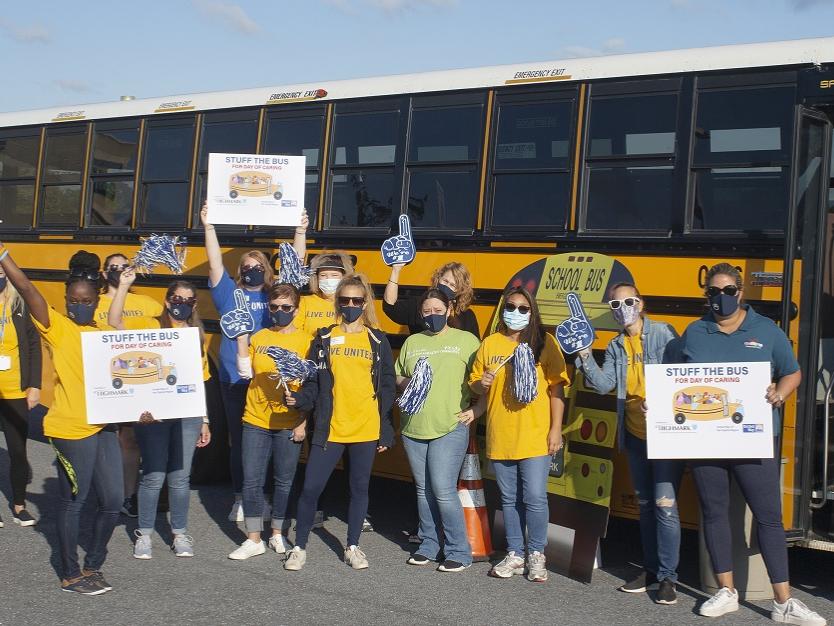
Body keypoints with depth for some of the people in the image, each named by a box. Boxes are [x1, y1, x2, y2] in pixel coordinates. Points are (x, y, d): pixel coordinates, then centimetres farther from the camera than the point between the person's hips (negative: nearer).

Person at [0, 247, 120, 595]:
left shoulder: (107, 332, 10)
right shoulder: (56, 327, -6)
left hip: (104, 426, 6)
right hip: (71, 429, -6)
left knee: (112, 501, 8)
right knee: (73, 501, 4)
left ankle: (92, 566, 27)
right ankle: (70, 575, 19)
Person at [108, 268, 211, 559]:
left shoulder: (196, 336, 13)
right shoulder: (148, 326, 2)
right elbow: (114, 323, -16)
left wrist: (204, 420, 12)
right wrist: (123, 286, -21)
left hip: (187, 414, 3)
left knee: (180, 477, 7)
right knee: (153, 476, -1)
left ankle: (179, 534, 21)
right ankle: (144, 535, 15)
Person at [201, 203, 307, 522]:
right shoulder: (230, 294, 6)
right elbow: (216, 263, -2)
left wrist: (300, 231, -4)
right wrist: (208, 227, -9)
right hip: (234, 381, -1)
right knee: (239, 442, 6)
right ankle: (240, 499, 16)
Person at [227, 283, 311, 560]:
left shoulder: (306, 341, -3)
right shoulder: (259, 337, 8)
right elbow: (246, 372, 3)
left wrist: (304, 423, -7)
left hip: (289, 424, -2)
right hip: (256, 421, 3)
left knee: (284, 481, 9)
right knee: (252, 481, 3)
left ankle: (278, 534, 25)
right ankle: (254, 539, 13)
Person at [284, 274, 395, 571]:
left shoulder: (378, 341, 5)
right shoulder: (324, 339, 5)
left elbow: (387, 389, 5)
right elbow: (314, 382, 6)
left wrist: (386, 432, 1)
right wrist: (300, 399, -15)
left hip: (366, 430, 0)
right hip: (329, 428, 0)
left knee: (359, 487, 10)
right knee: (311, 488, -2)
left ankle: (352, 546, 25)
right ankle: (299, 547, 15)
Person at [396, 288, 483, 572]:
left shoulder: (466, 340, 2)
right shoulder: (412, 342, 15)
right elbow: (396, 376, 19)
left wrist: (477, 409, -9)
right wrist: (406, 382, -3)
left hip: (450, 428, -5)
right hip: (414, 429, 5)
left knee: (443, 491, -10)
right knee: (424, 490, 12)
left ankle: (459, 552, 2)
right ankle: (428, 545, 24)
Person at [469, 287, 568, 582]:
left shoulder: (545, 341, 0)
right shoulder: (490, 343, 8)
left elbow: (556, 388, -2)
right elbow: (475, 385, 15)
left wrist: (556, 429, -7)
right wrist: (482, 384, -9)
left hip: (535, 436, -3)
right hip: (500, 436, 3)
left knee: (535, 497, -3)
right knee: (509, 499, 11)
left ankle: (536, 555, 13)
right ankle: (515, 555, 22)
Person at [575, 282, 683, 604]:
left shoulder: (663, 334, -6)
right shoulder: (615, 347, 10)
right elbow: (604, 384, 1)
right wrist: (585, 356, -11)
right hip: (636, 435, 6)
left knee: (665, 504, -8)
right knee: (645, 504, 14)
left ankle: (668, 577, 1)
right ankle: (652, 570, 26)